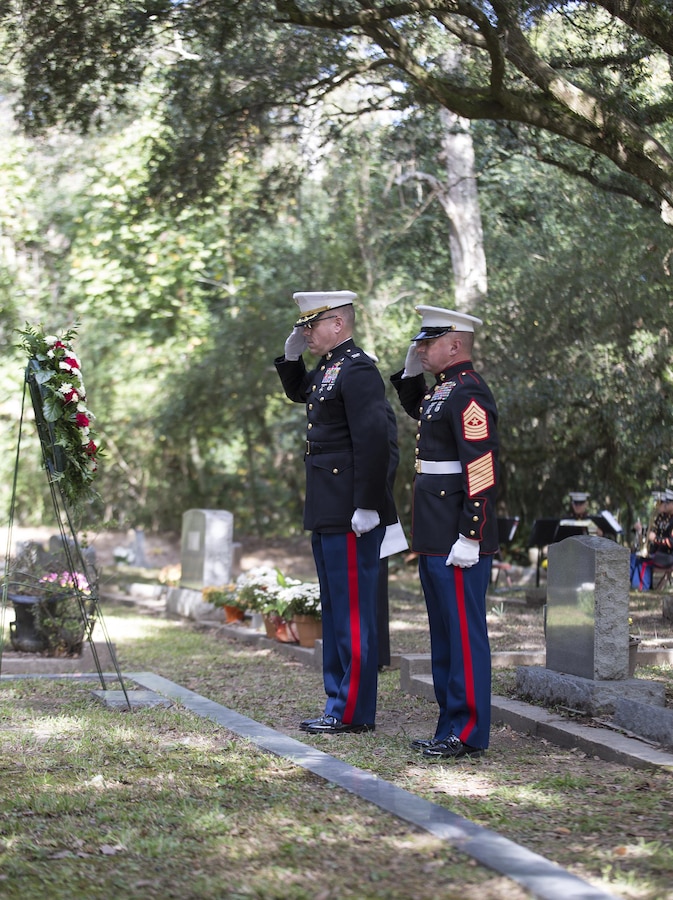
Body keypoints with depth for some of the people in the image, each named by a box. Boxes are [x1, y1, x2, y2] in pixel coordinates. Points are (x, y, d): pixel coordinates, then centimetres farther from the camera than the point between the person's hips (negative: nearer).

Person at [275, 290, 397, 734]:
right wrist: (291, 355, 18)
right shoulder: (329, 369, 16)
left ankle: (355, 712, 1)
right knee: (335, 611, 14)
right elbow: (298, 392, 37)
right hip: (327, 514, 11)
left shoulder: (358, 371, -15)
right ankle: (339, 702, 22)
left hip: (351, 517, -11)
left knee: (353, 612, -4)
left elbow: (374, 441, -23)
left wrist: (367, 507, -24)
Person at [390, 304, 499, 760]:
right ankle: (452, 726, 21)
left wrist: (469, 537, -24)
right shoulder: (444, 389, 14)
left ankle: (469, 734, 0)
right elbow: (418, 410, 39)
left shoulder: (469, 393, -15)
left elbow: (483, 469, -22)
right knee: (445, 635, 14)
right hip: (435, 539, 10)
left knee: (465, 634, -4)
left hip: (459, 542, -10)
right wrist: (410, 372, 20)